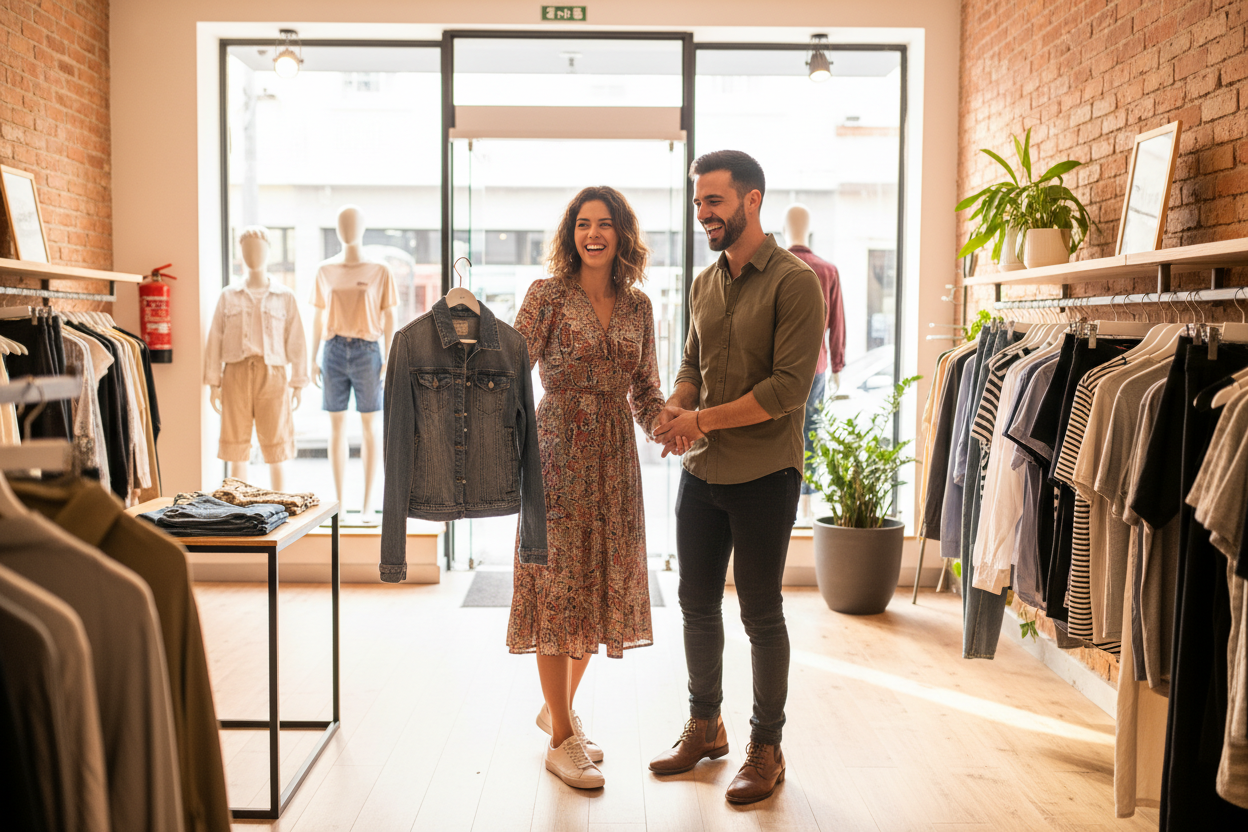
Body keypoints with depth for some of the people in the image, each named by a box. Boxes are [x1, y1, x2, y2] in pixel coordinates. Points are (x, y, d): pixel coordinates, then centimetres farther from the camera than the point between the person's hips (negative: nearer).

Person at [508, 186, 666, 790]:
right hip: (559, 452, -5)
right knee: (556, 587, -1)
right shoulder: (549, 294, -4)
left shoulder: (638, 305, 9)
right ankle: (561, 741, 11)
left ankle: (558, 707, 33)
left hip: (614, 458, 5)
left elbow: (645, 388, 13)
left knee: (599, 585, 12)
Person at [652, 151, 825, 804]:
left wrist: (703, 420, -17)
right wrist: (673, 408, -5)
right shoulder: (705, 283, 11)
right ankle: (704, 726, 34)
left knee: (761, 614, 5)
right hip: (701, 473, 7)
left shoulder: (795, 281, -11)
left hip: (763, 475, -6)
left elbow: (790, 387, -18)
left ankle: (766, 748, 22)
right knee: (697, 603, 15)